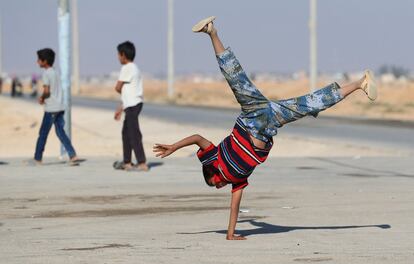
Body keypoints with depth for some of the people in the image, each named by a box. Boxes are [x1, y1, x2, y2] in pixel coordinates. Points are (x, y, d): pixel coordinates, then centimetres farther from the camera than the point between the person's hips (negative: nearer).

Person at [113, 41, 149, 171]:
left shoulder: (127, 68, -12)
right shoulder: (134, 68, 18)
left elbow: (118, 88, -9)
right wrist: (121, 107, 24)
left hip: (132, 106, -10)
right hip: (133, 104, 10)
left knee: (134, 134, -11)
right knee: (126, 133, 17)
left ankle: (142, 163, -14)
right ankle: (127, 163, 22)